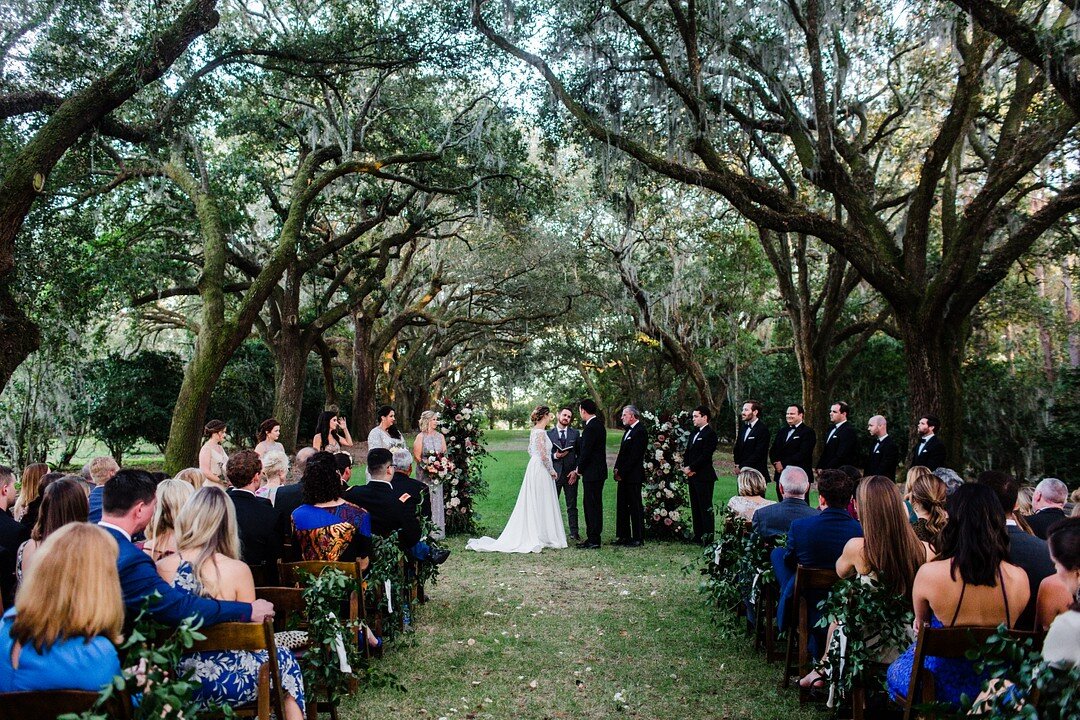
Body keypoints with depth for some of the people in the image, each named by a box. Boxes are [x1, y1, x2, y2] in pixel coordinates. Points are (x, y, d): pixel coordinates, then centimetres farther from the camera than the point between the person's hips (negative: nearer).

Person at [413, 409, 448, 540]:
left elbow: (445, 454, 11)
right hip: (424, 474, -4)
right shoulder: (420, 437, -3)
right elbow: (417, 456, -6)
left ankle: (437, 530, 9)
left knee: (437, 500, 4)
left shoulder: (440, 436, 10)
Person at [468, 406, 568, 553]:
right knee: (540, 504, -3)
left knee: (532, 504, 11)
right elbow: (544, 456, -20)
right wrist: (552, 471, -8)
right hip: (541, 470, -10)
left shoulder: (534, 431, 12)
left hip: (533, 468, 10)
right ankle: (538, 538, 2)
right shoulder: (541, 432, -17)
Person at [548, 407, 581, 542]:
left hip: (571, 474, 1)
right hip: (555, 474, -1)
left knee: (572, 505, 6)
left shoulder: (575, 433, 7)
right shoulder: (549, 434, 4)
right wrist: (555, 456, -16)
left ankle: (574, 532, 12)